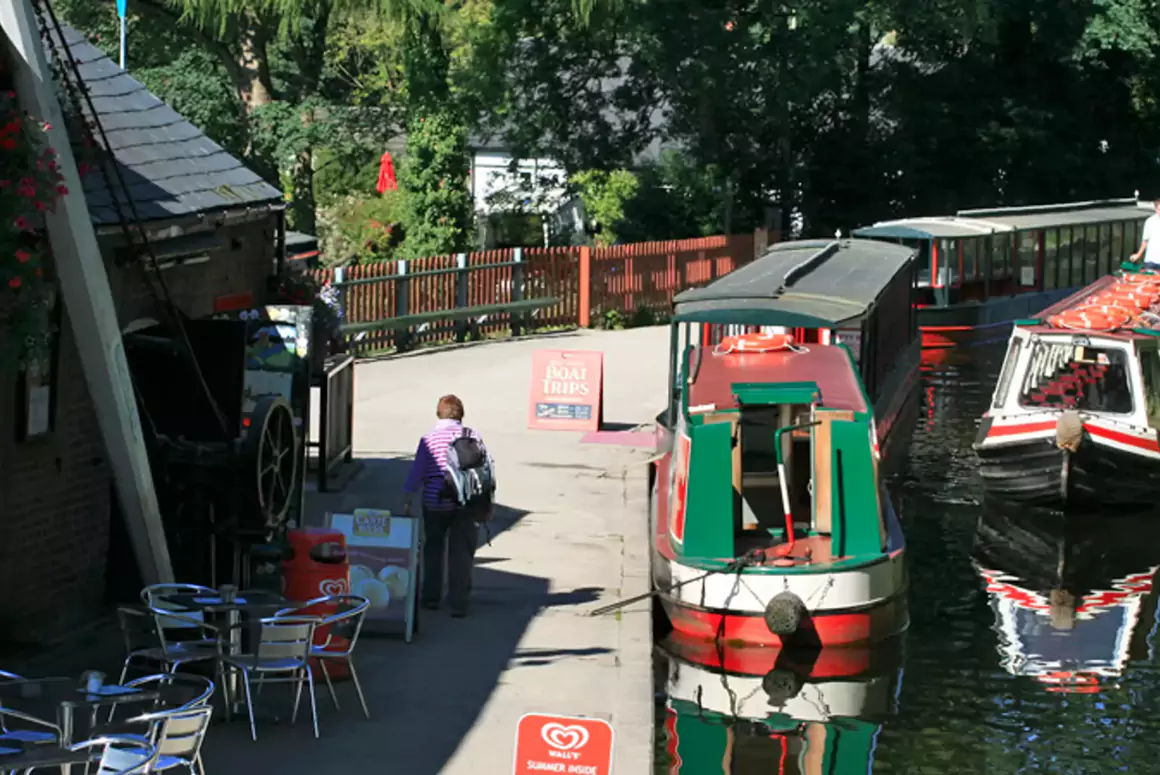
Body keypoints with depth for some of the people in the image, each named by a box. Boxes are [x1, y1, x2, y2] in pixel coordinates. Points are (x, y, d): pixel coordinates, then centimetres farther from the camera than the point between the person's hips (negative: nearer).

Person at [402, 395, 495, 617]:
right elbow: (488, 467, 5)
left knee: (433, 549, 16)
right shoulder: (473, 436, 4)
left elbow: (416, 472, -6)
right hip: (467, 504, 2)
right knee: (462, 553, 5)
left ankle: (431, 597, 21)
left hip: (437, 503, -2)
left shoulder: (430, 438, -5)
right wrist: (487, 505, 12)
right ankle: (459, 603, 1)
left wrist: (407, 501, 0)